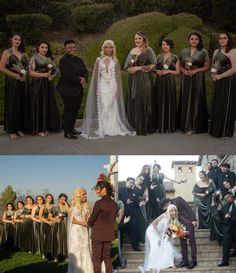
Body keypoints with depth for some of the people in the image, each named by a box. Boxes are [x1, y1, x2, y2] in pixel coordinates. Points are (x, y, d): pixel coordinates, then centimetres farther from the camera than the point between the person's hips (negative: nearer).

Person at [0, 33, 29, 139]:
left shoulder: (23, 53, 15)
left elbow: (27, 67, 18)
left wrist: (25, 75, -3)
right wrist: (16, 75, -13)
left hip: (23, 82, 5)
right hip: (12, 82, -5)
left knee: (23, 105, 5)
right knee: (13, 105, -2)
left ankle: (20, 128, 14)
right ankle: (12, 130, 4)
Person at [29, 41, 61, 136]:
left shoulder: (49, 58, 15)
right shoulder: (34, 58, 0)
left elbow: (55, 70, 13)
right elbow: (31, 72, -8)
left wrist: (52, 76, -8)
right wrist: (43, 75, -18)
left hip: (48, 84, 5)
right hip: (38, 84, -5)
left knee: (49, 105, 5)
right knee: (39, 105, -3)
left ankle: (46, 127, 14)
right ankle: (39, 129, 2)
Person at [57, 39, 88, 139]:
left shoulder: (78, 60, 15)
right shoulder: (63, 60, -11)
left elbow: (85, 71, 9)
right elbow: (68, 75, -21)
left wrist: (84, 79, -13)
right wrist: (79, 80, -12)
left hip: (78, 89, 8)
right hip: (68, 90, -8)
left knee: (75, 109, 12)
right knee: (69, 110, -4)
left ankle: (71, 128, 25)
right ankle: (67, 132, 3)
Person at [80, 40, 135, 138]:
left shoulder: (115, 61, 7)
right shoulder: (99, 60, 5)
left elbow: (118, 76, 6)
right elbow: (96, 75, 5)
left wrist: (118, 89, -2)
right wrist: (96, 89, -1)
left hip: (112, 86, 1)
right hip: (102, 86, -1)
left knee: (112, 107, 1)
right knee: (102, 107, -4)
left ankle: (113, 128, 8)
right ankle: (102, 129, 0)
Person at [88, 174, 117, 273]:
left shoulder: (99, 203, -17)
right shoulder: (114, 203, 2)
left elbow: (92, 219, -8)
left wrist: (89, 223, 14)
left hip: (98, 233, -6)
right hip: (109, 233, 6)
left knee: (97, 258, 5)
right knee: (107, 257, 14)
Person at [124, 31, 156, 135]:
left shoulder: (148, 51, -2)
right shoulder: (132, 51, 15)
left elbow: (153, 65, -10)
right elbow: (126, 65, 14)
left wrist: (138, 68, -13)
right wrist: (129, 68, -9)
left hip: (144, 79, -5)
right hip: (133, 79, 6)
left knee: (142, 102, -6)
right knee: (133, 102, 4)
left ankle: (143, 128, -1)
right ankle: (134, 126, 11)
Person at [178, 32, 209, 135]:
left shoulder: (203, 51, -1)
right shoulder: (183, 51, 8)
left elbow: (207, 67, -2)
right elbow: (179, 65, 14)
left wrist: (195, 71, -14)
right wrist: (184, 70, -6)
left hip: (198, 79, -3)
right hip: (185, 79, 3)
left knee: (196, 101, -1)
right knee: (185, 101, 4)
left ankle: (195, 126, 7)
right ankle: (186, 125, 13)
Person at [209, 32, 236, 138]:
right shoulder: (216, 51, 14)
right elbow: (213, 66, 21)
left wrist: (220, 76, -17)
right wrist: (213, 74, 0)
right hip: (218, 82, 7)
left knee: (226, 105, -1)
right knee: (216, 105, 8)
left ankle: (226, 131, 9)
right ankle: (216, 130, 18)